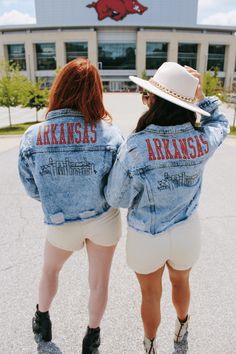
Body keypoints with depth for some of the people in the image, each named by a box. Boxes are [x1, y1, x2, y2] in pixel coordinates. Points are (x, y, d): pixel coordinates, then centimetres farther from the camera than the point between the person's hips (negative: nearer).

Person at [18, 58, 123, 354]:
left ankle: (42, 320, 55)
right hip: (104, 219, 0)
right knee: (99, 281, 21)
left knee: (49, 269, 31)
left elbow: (32, 190, -5)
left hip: (61, 223, 1)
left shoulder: (32, 137, -16)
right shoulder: (109, 134, -20)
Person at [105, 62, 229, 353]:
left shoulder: (135, 146, -28)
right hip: (187, 232, 4)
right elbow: (220, 123, 8)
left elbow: (117, 199, -16)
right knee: (181, 281, 32)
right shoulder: (203, 141, -17)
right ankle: (182, 326, 63)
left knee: (150, 295, 23)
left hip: (146, 236, -3)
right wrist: (200, 94, -2)